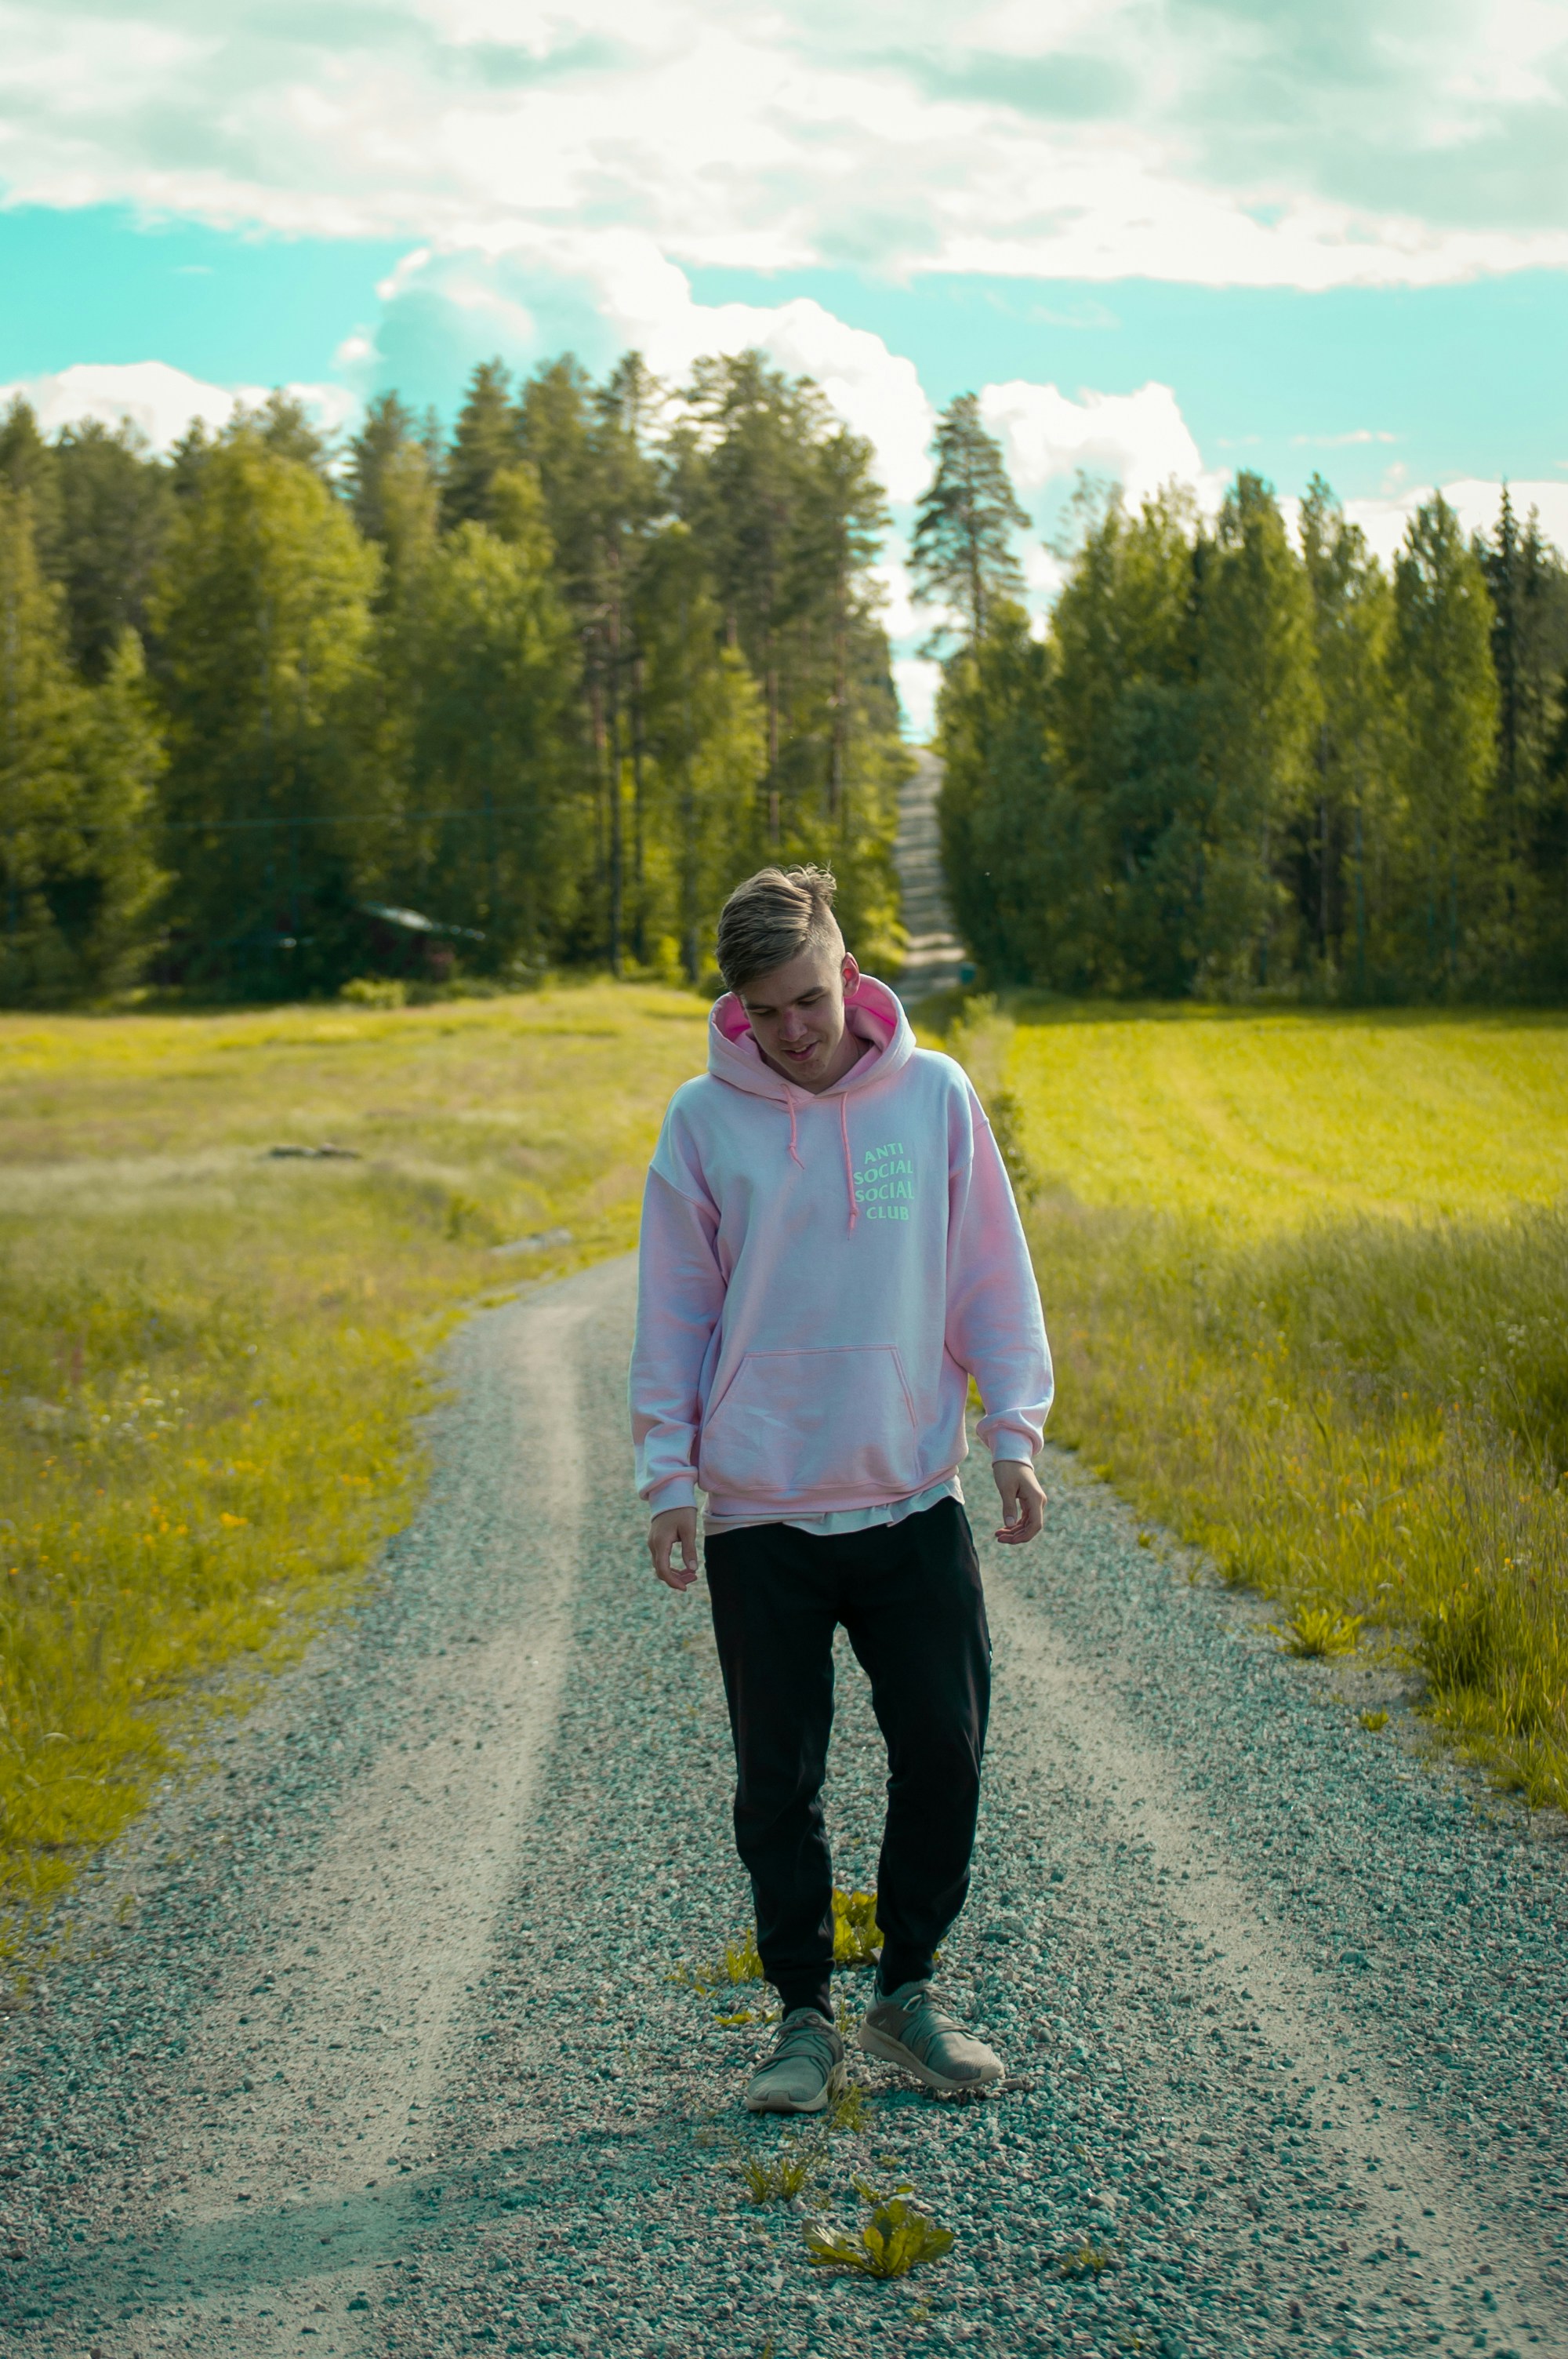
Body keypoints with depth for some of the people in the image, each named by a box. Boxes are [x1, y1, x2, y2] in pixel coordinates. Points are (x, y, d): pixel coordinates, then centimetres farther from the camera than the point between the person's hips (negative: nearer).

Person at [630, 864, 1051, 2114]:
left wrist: (1015, 1434, -1)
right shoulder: (704, 1119, -3)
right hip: (759, 1515, -1)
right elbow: (673, 1309, 2)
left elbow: (990, 1273, 5)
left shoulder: (936, 1094, 0)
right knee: (778, 1785, 5)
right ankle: (807, 2017, 20)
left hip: (915, 1504, 1)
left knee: (944, 1758, 3)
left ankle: (908, 1993, 22)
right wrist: (667, 1477, -2)